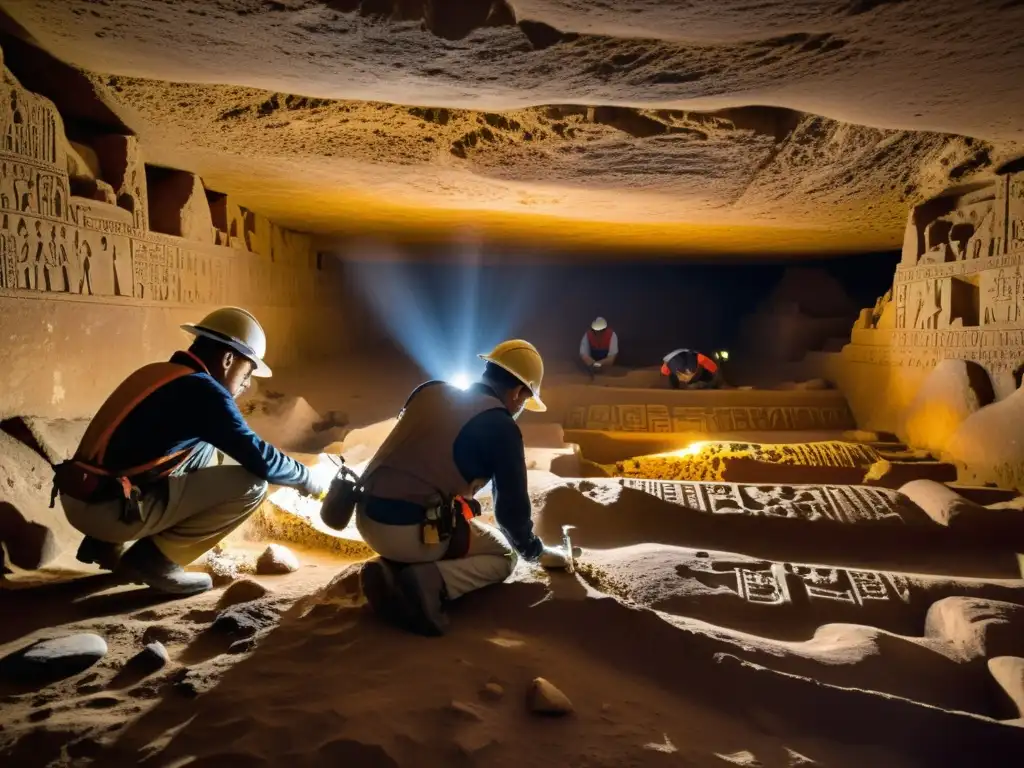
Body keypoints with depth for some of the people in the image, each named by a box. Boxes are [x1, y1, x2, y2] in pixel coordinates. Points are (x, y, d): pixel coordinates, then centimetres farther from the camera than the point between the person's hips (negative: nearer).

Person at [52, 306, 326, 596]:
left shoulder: (159, 373, 16)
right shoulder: (204, 390, -10)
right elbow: (259, 459, -11)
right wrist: (307, 479, 7)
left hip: (82, 496, 9)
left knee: (203, 451, 25)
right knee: (252, 484, -9)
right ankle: (153, 559, -2)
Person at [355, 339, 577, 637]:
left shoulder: (430, 390, 12)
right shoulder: (501, 428, -6)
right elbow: (512, 505, 2)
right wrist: (538, 552, 23)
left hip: (367, 517, 7)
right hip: (412, 531, -7)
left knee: (455, 531, 35)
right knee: (504, 556, 17)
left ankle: (391, 569, 6)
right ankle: (429, 583, -10)